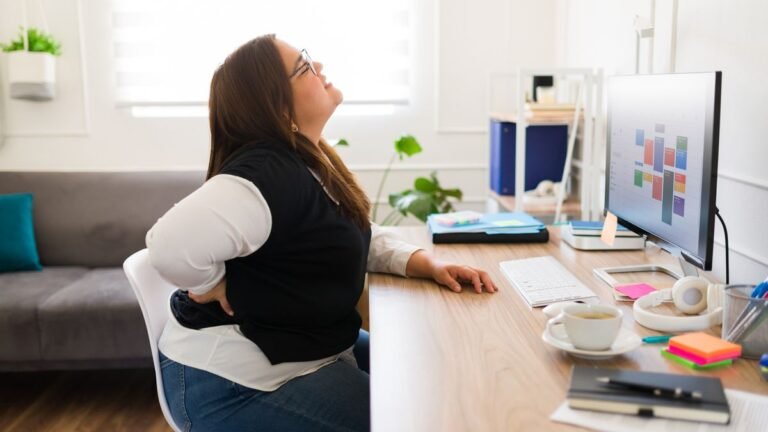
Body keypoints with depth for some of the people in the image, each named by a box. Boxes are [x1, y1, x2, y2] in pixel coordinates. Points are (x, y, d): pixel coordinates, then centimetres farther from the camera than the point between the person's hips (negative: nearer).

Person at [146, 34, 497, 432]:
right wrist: (214, 287, -24)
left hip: (307, 348, 10)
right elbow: (173, 246, -43)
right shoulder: (270, 173, -28)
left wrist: (428, 264, -3)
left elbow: (359, 237, 12)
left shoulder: (309, 163, 4)